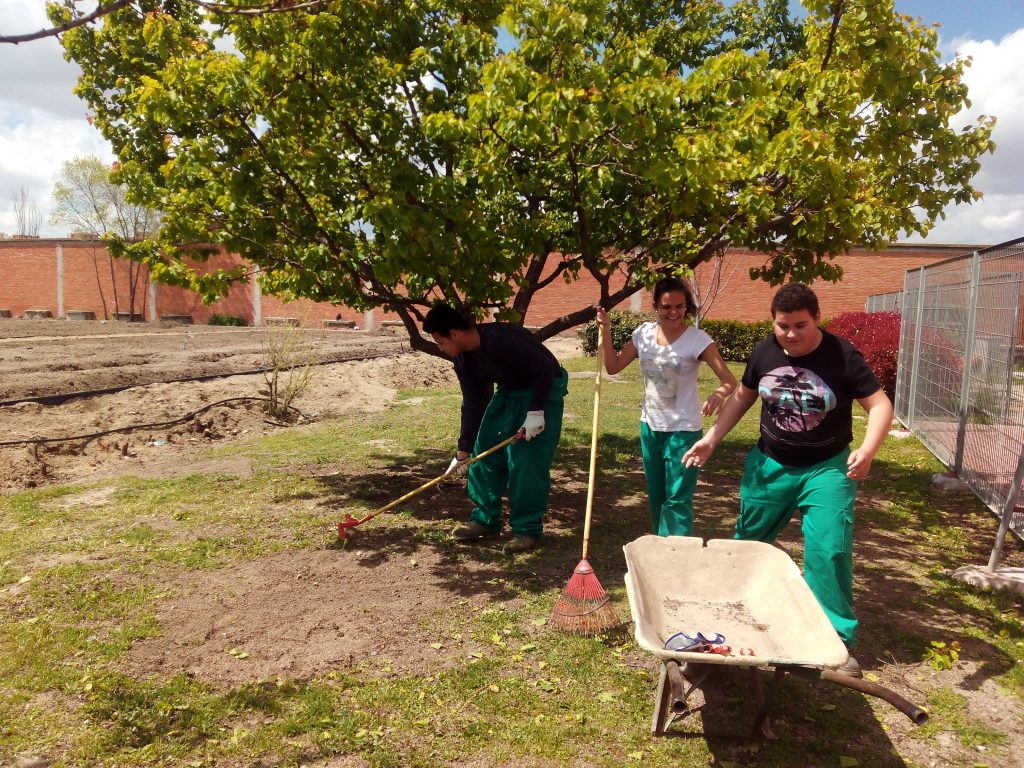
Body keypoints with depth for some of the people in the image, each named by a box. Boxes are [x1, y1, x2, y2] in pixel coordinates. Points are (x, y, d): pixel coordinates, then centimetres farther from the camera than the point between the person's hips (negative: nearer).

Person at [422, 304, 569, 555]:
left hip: (544, 390, -9)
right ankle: (485, 519, 18)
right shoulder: (463, 360, -5)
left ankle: (528, 529, 2)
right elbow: (473, 404, 2)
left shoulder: (500, 339, -32)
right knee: (485, 451, 6)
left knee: (528, 462, -11)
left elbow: (545, 368, -29)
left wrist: (536, 412, -27)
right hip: (509, 392, 9)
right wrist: (463, 451, 2)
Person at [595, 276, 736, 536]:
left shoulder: (697, 339, -16)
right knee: (656, 496, 18)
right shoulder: (644, 333, -1)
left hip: (683, 430, -5)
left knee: (677, 499, -4)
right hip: (650, 426, 6)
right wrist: (606, 332, -6)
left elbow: (729, 380, -21)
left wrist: (719, 393, -43)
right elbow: (613, 366, 6)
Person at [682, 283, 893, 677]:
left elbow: (880, 404, -15)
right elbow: (742, 398, 8)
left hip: (826, 468, -3)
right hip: (770, 464, 4)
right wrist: (711, 438, 1)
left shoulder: (842, 356, -16)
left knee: (829, 551, -11)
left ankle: (837, 642, 6)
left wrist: (867, 449, -33)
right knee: (746, 542, 14)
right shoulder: (764, 352, -5)